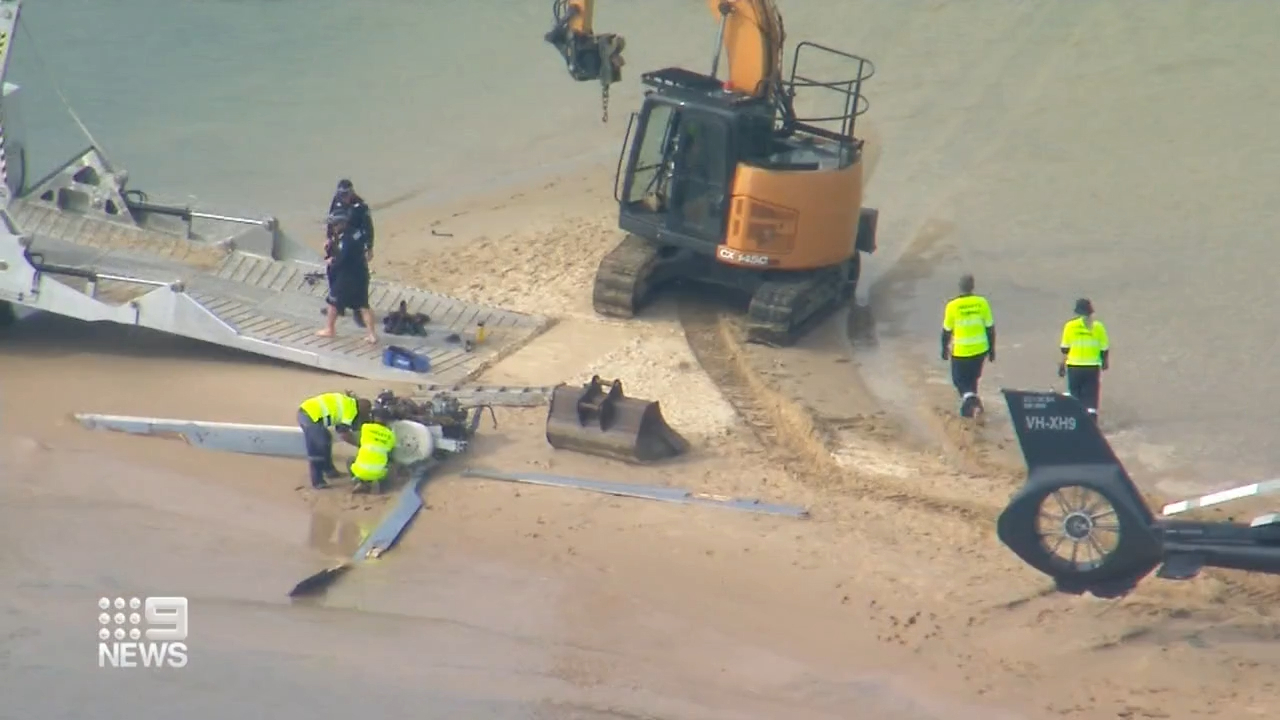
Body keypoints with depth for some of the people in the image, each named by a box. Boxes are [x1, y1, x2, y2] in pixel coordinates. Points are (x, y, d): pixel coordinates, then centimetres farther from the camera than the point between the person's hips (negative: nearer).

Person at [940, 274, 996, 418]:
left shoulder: (952, 306, -14)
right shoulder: (982, 303, -9)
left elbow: (947, 331, -5)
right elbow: (990, 328, -3)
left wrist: (945, 349, 11)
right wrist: (992, 349, 9)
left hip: (960, 352, -2)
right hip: (980, 350, 2)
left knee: (959, 379, 14)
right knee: (973, 378, 23)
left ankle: (968, 396, -15)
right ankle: (971, 406, 31)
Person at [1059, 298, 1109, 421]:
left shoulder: (1070, 326, -3)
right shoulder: (1098, 327, -1)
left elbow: (1065, 348, -2)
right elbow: (1105, 349, 3)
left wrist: (1062, 364, 8)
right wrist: (1105, 361, 19)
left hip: (1074, 366, 0)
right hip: (1093, 367, 0)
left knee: (1075, 398, 10)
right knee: (1091, 399, 4)